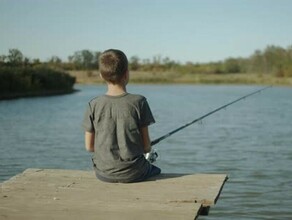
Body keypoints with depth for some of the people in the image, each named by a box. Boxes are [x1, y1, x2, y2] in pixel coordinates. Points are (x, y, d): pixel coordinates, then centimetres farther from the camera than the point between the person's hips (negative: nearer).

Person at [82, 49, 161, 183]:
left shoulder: (94, 105, -7)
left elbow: (89, 146, 0)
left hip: (104, 174, 3)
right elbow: (146, 146, -7)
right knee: (156, 171, 30)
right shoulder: (138, 102, -11)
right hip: (134, 174, -2)